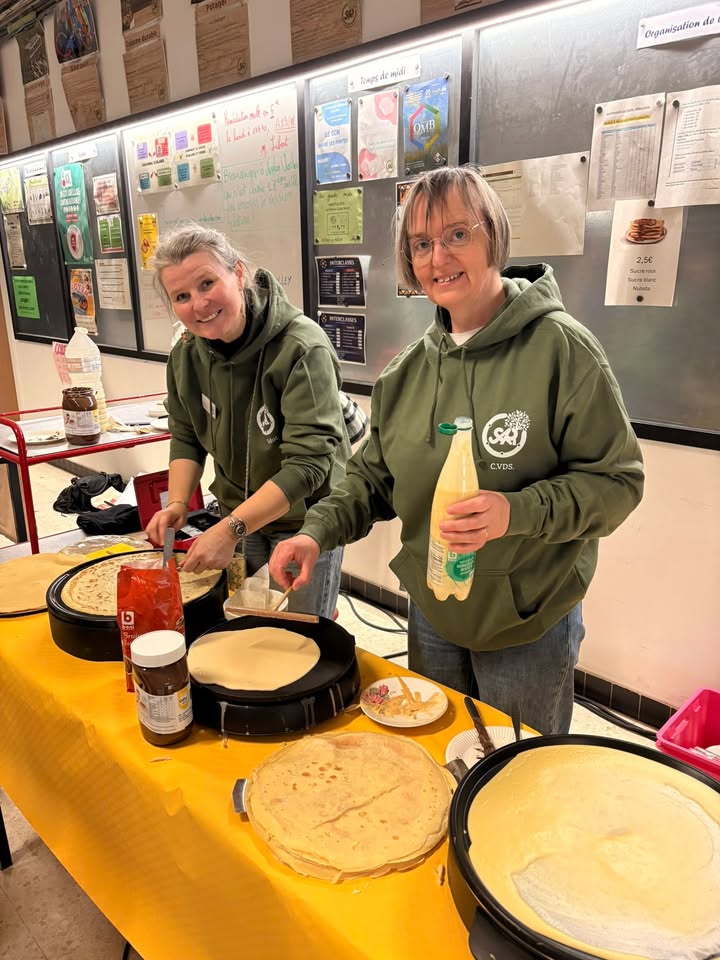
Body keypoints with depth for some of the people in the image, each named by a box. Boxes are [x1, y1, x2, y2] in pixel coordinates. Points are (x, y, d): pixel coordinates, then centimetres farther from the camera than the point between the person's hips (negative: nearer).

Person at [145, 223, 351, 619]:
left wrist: (231, 529, -34)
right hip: (236, 517, 6)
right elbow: (186, 438, 6)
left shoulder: (302, 349, -27)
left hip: (303, 522, -5)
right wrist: (178, 503, -10)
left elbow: (307, 464, -30)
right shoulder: (187, 353, -6)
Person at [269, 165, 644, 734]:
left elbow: (617, 480, -15)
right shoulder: (411, 367, 1)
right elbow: (374, 475, 6)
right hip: (432, 616, 5)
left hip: (529, 625, -4)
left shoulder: (560, 346, -16)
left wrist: (518, 511, -29)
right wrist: (318, 532, -9)